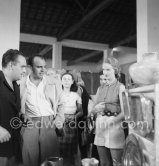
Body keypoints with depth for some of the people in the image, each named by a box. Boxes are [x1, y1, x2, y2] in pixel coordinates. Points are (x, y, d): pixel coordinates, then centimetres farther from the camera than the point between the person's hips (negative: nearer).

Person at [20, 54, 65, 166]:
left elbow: (58, 105, 13)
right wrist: (22, 115, -6)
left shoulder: (51, 84, 10)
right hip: (30, 124, -1)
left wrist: (59, 119, -1)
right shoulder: (22, 84, 5)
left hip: (49, 124, 1)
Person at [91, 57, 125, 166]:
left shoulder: (120, 87, 0)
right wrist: (96, 108, -7)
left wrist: (111, 121, -20)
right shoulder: (100, 89, 15)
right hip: (100, 126, 5)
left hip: (114, 125, -5)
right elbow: (93, 110, 15)